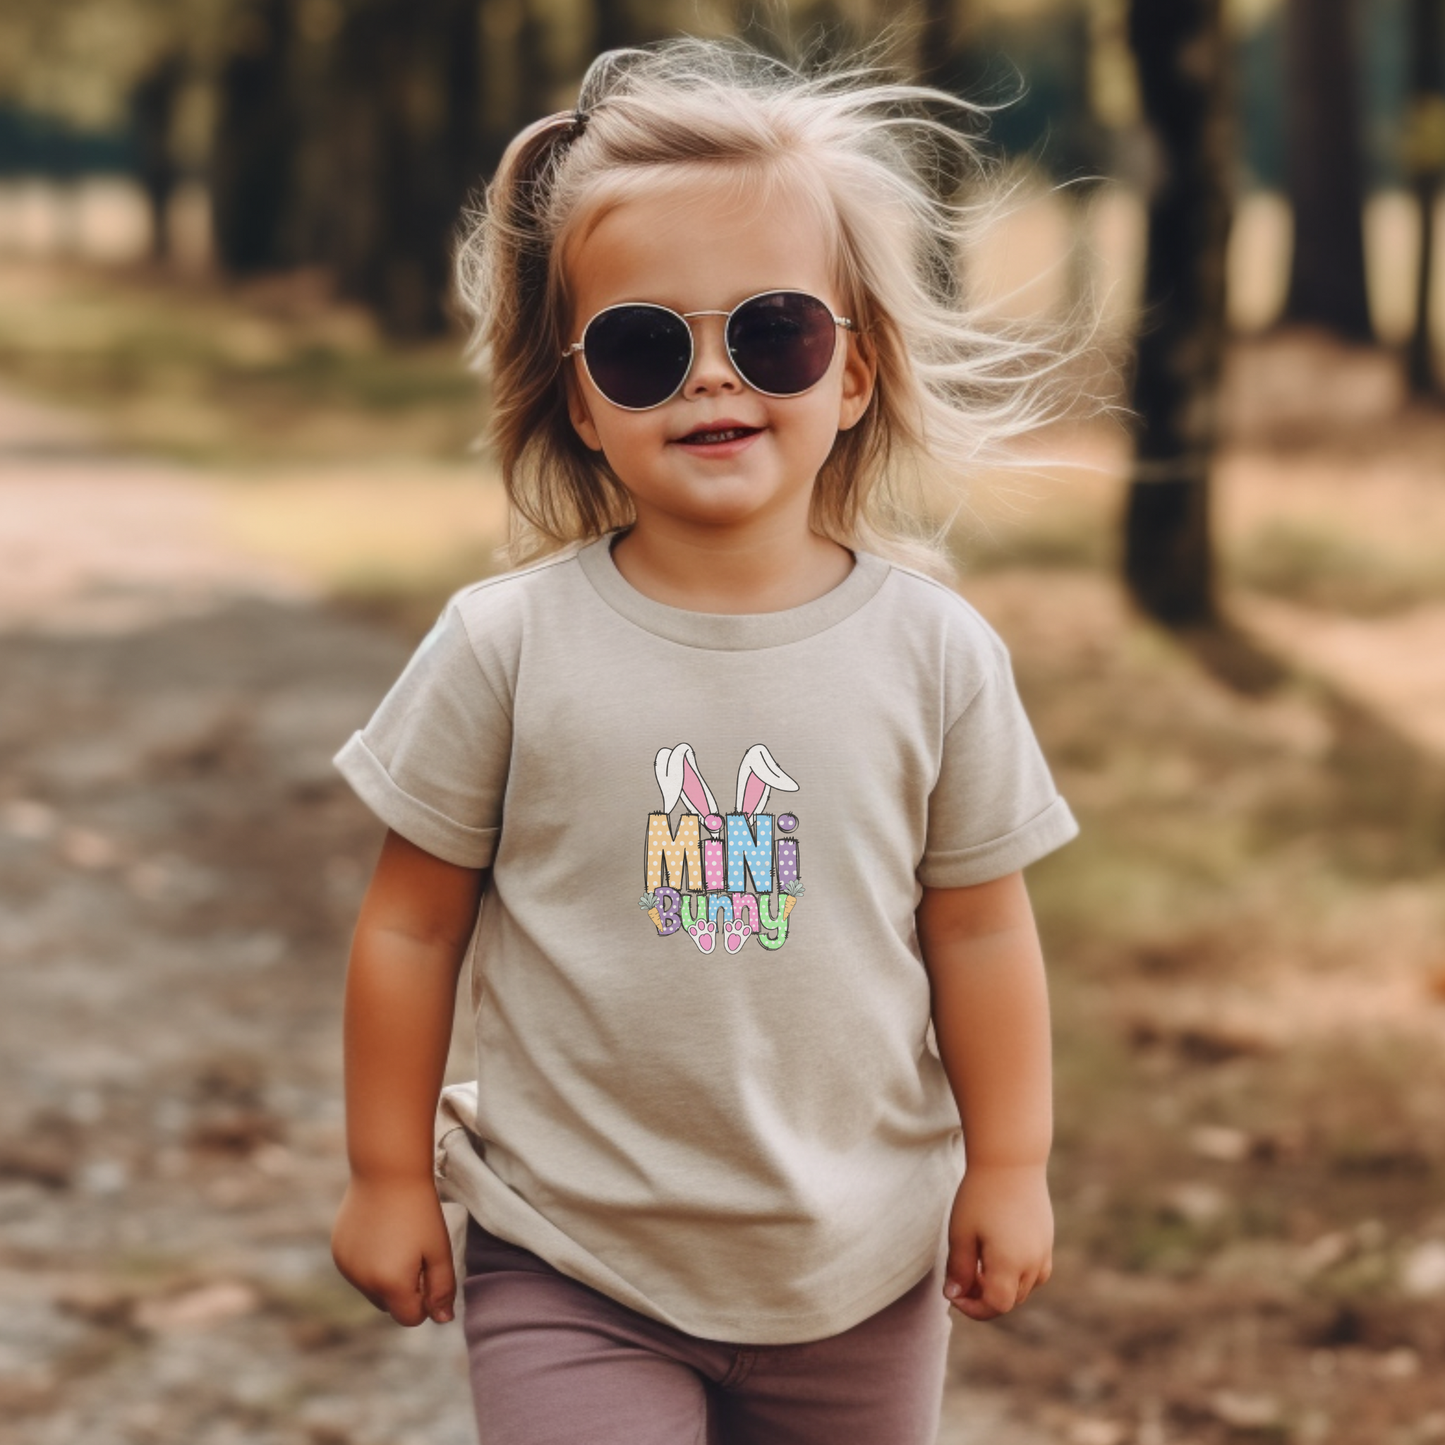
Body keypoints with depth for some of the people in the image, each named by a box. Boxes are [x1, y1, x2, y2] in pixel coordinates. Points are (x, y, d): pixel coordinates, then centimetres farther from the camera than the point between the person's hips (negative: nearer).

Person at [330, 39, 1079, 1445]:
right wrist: (388, 1174, 1)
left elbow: (978, 927, 3)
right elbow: (412, 923, -2)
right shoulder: (506, 645, -10)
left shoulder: (935, 652, -6)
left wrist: (1009, 1168, 5)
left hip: (864, 1276, 2)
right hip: (570, 1276, -2)